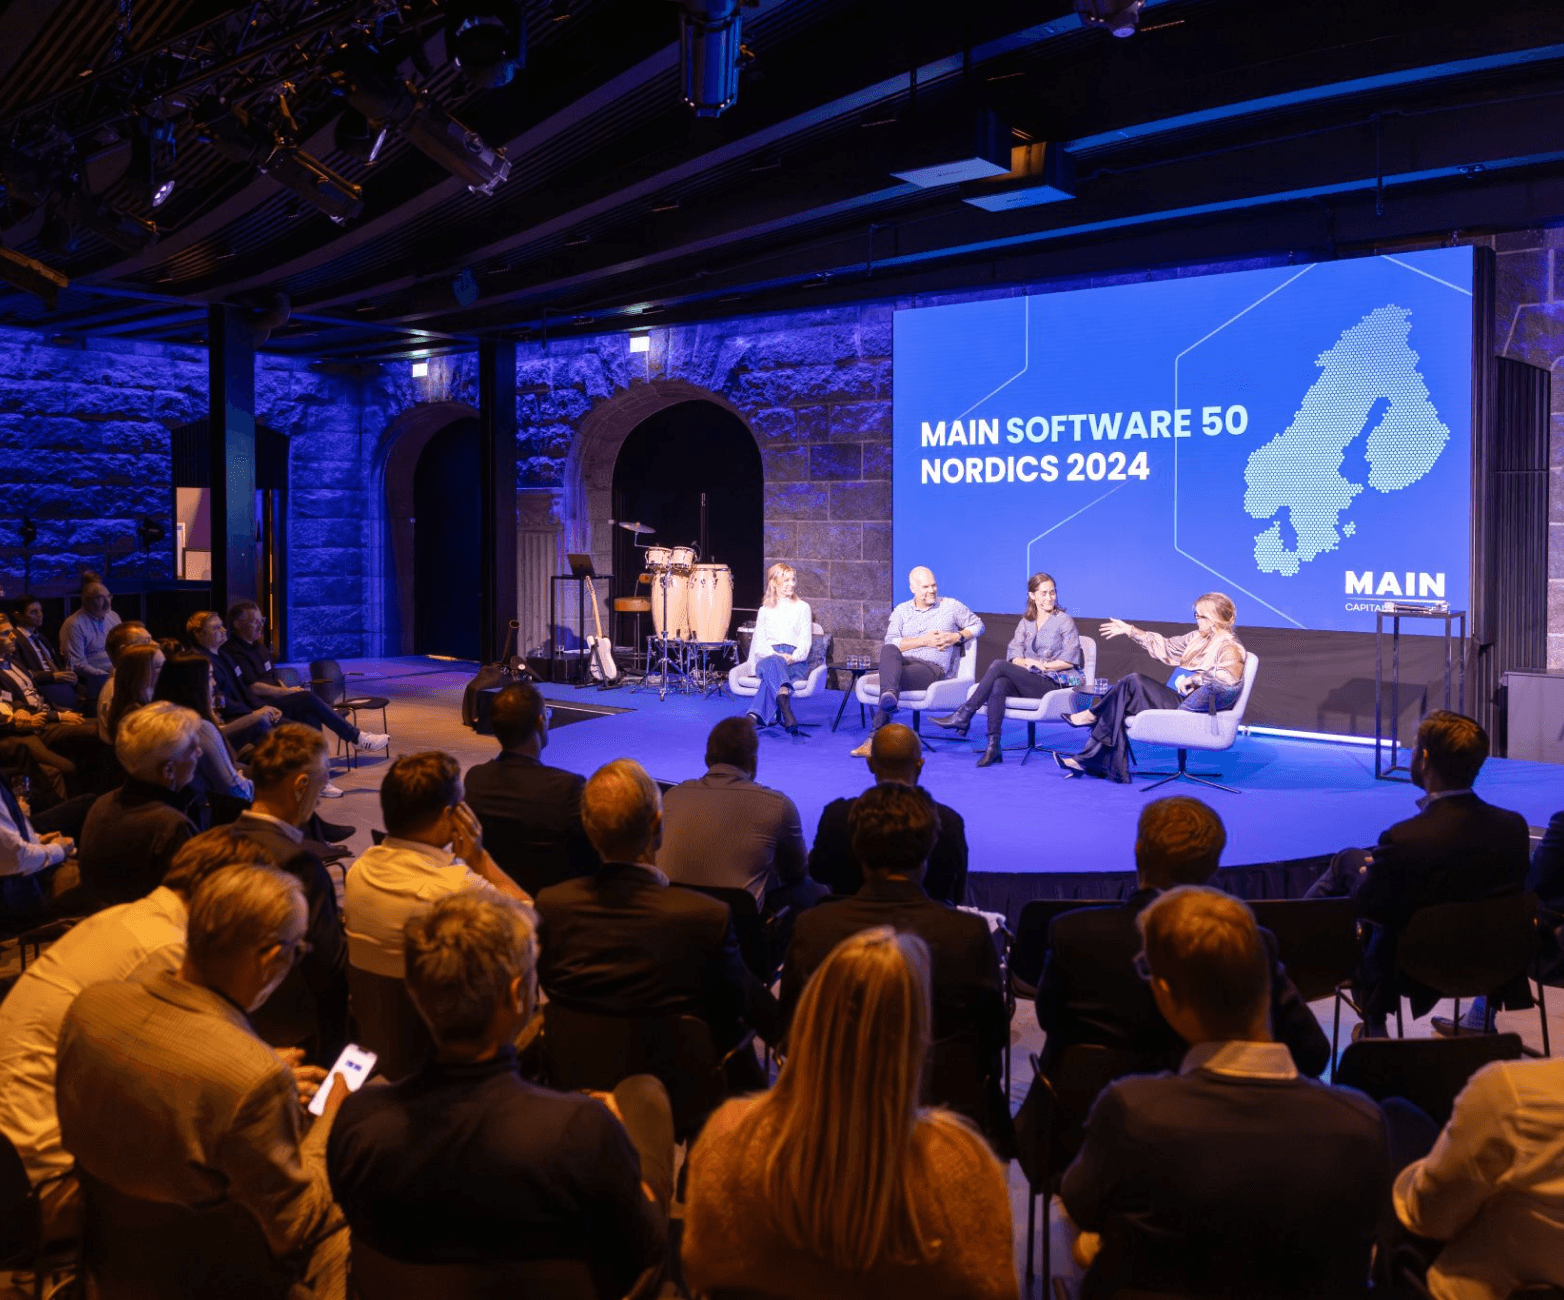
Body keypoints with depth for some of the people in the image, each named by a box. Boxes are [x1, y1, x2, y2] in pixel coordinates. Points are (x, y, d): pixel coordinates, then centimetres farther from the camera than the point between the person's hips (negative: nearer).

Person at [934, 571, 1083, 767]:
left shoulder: (1064, 621, 5)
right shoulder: (1026, 622, 19)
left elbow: (1070, 660, -2)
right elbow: (1014, 653, 8)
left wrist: (1043, 665, -10)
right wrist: (1027, 663, -13)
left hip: (1057, 683, -4)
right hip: (1028, 683, 5)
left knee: (999, 665, -25)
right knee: (999, 684, -32)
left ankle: (964, 716, -24)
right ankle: (993, 746, -36)